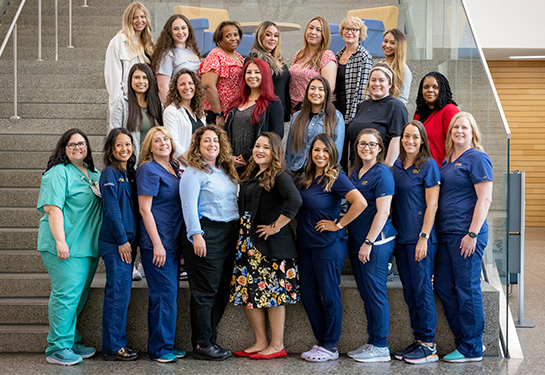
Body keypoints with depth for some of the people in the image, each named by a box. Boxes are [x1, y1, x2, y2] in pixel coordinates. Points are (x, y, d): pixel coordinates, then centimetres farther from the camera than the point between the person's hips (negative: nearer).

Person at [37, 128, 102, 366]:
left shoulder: (94, 174, 17)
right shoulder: (59, 172, -7)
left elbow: (104, 203, 26)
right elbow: (52, 207, -15)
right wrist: (60, 240, -24)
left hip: (88, 246, 8)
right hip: (66, 246, -8)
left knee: (79, 296, 12)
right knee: (66, 293, -8)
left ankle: (71, 342, 23)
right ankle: (57, 349, -1)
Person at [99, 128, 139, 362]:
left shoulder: (130, 172, 15)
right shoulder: (109, 173, -8)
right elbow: (112, 209, -14)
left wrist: (132, 240, 11)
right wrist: (122, 240, -15)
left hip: (127, 241, 8)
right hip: (115, 243, -8)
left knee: (122, 293, 11)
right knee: (117, 293, -5)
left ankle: (118, 343, 18)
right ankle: (112, 348, 2)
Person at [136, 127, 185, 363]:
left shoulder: (175, 168, 13)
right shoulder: (148, 170, -9)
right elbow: (145, 210, -14)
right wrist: (157, 244, -18)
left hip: (173, 241, 8)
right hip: (156, 243, -8)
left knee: (168, 294, 11)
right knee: (165, 293, -6)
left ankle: (165, 346, 20)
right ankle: (159, 349, 3)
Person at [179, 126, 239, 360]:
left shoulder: (226, 171, 17)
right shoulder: (193, 173, -6)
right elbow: (189, 206, -14)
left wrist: (238, 231, 17)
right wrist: (196, 235, -22)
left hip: (228, 234, 8)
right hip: (207, 234, -8)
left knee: (222, 290, 10)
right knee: (205, 292, -5)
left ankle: (211, 339, 19)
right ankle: (202, 345, 2)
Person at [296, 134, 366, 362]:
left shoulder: (336, 177, -11)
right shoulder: (306, 177, 10)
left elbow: (360, 203, -24)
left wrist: (339, 225, -17)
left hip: (328, 244, -7)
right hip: (305, 244, 7)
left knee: (329, 294, 0)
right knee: (308, 294, 9)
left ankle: (330, 347, 10)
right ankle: (322, 342, 21)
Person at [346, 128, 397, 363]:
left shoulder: (382, 173, -10)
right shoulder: (355, 173, 14)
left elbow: (383, 212, -16)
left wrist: (368, 242, -18)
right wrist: (357, 242, 16)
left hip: (376, 242, -8)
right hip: (357, 241, 8)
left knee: (375, 291, -3)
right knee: (365, 293, 12)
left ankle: (380, 347, 5)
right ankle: (371, 343, 20)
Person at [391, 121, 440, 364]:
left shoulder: (428, 166, -5)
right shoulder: (396, 166, 13)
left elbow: (432, 205, -10)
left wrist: (424, 237, -16)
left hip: (420, 238, -7)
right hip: (401, 238, 7)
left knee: (422, 289, -4)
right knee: (409, 291, 9)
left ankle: (428, 345, 2)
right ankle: (418, 340, 18)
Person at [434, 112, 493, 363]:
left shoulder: (477, 158, -7)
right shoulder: (447, 160, 17)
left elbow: (485, 199, -14)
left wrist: (472, 233, -19)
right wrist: (433, 232, 17)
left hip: (466, 234, -9)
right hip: (446, 234, 9)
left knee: (467, 289, -3)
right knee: (443, 286, 10)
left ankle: (471, 349, 8)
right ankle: (462, 339, 22)